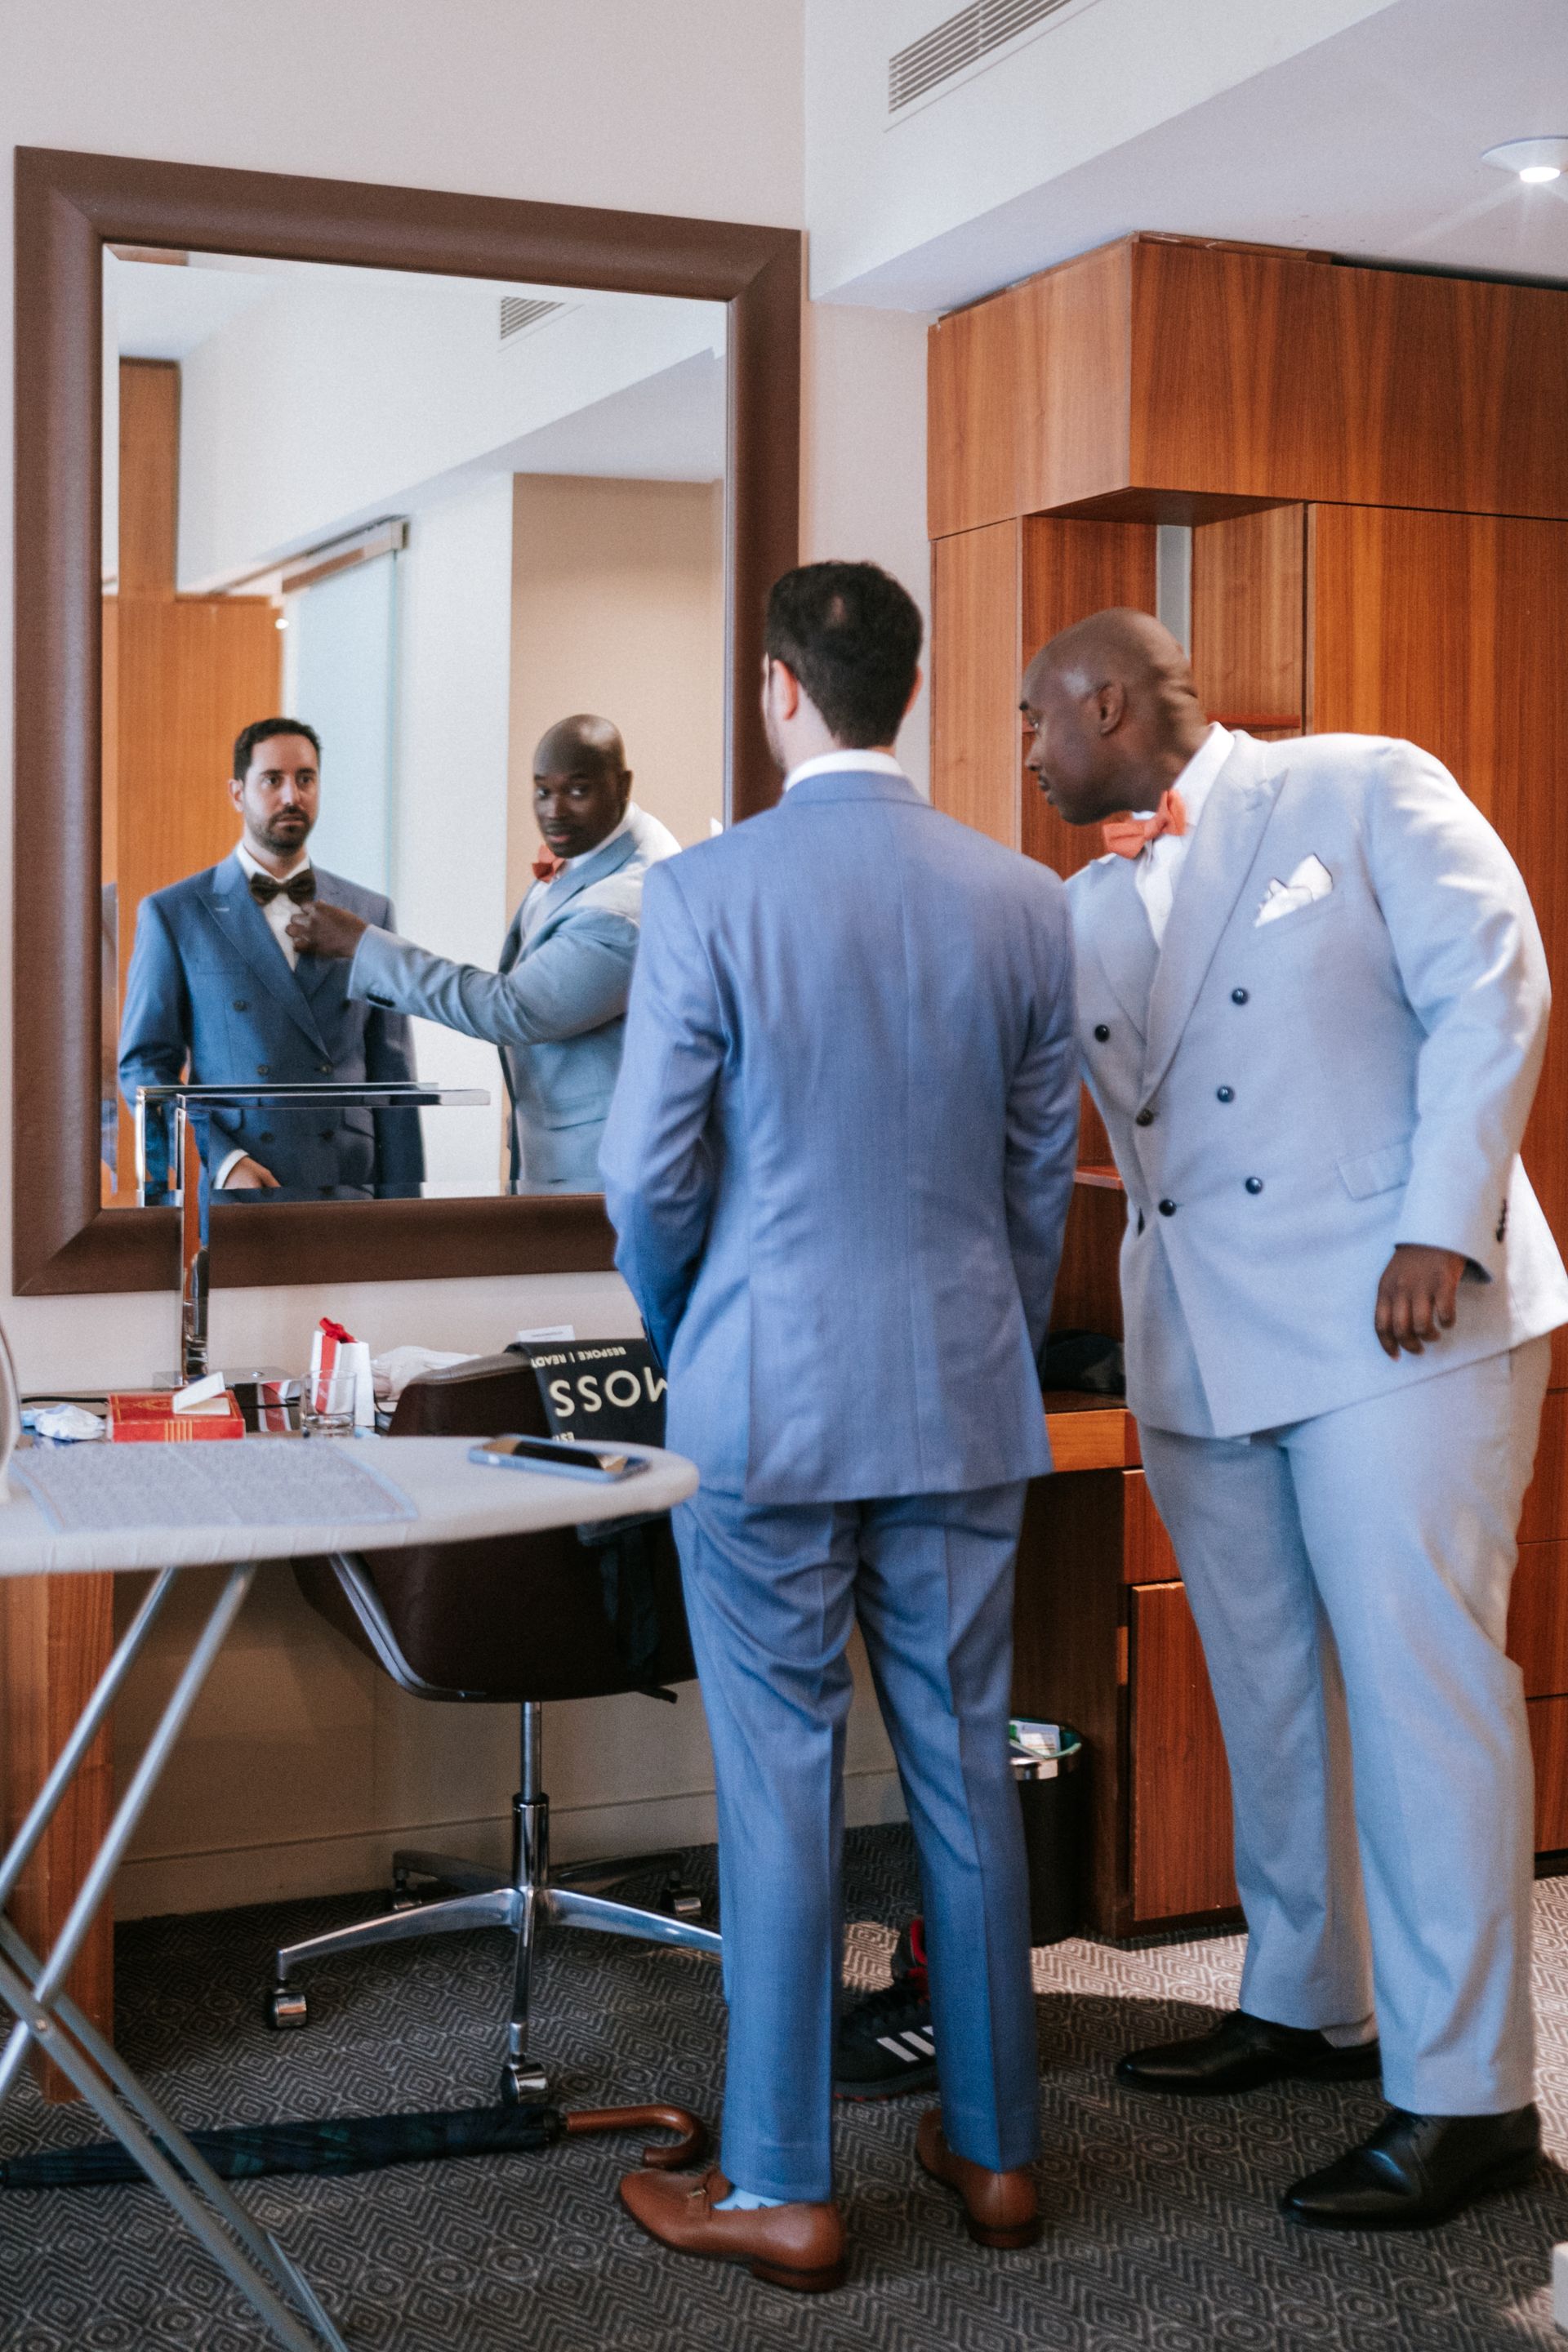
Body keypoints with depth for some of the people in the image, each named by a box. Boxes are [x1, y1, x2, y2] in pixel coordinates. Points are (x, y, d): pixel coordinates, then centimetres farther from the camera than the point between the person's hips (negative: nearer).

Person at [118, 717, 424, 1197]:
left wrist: (404, 1207, 3)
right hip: (229, 1194, -2)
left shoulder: (369, 913, 11)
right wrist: (223, 1161, -12)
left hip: (349, 1191, 2)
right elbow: (143, 1066, 2)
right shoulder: (173, 914, 5)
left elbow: (391, 1072, 10)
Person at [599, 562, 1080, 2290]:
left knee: (779, 1785, 4)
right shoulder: (1023, 902, 1)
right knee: (964, 1770, 13)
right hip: (965, 1400, 4)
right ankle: (992, 2149, 25)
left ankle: (781, 2192, 14)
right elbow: (1043, 1176, 7)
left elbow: (650, 1176, -9)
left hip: (768, 1399, -4)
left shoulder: (704, 893, -11)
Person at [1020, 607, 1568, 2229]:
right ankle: (1303, 2003, 30)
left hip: (1395, 1315, -7)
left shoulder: (1362, 792, -1)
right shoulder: (1087, 911, 16)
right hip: (1201, 1343, 7)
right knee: (1264, 1684, 14)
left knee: (1418, 1681, -7)